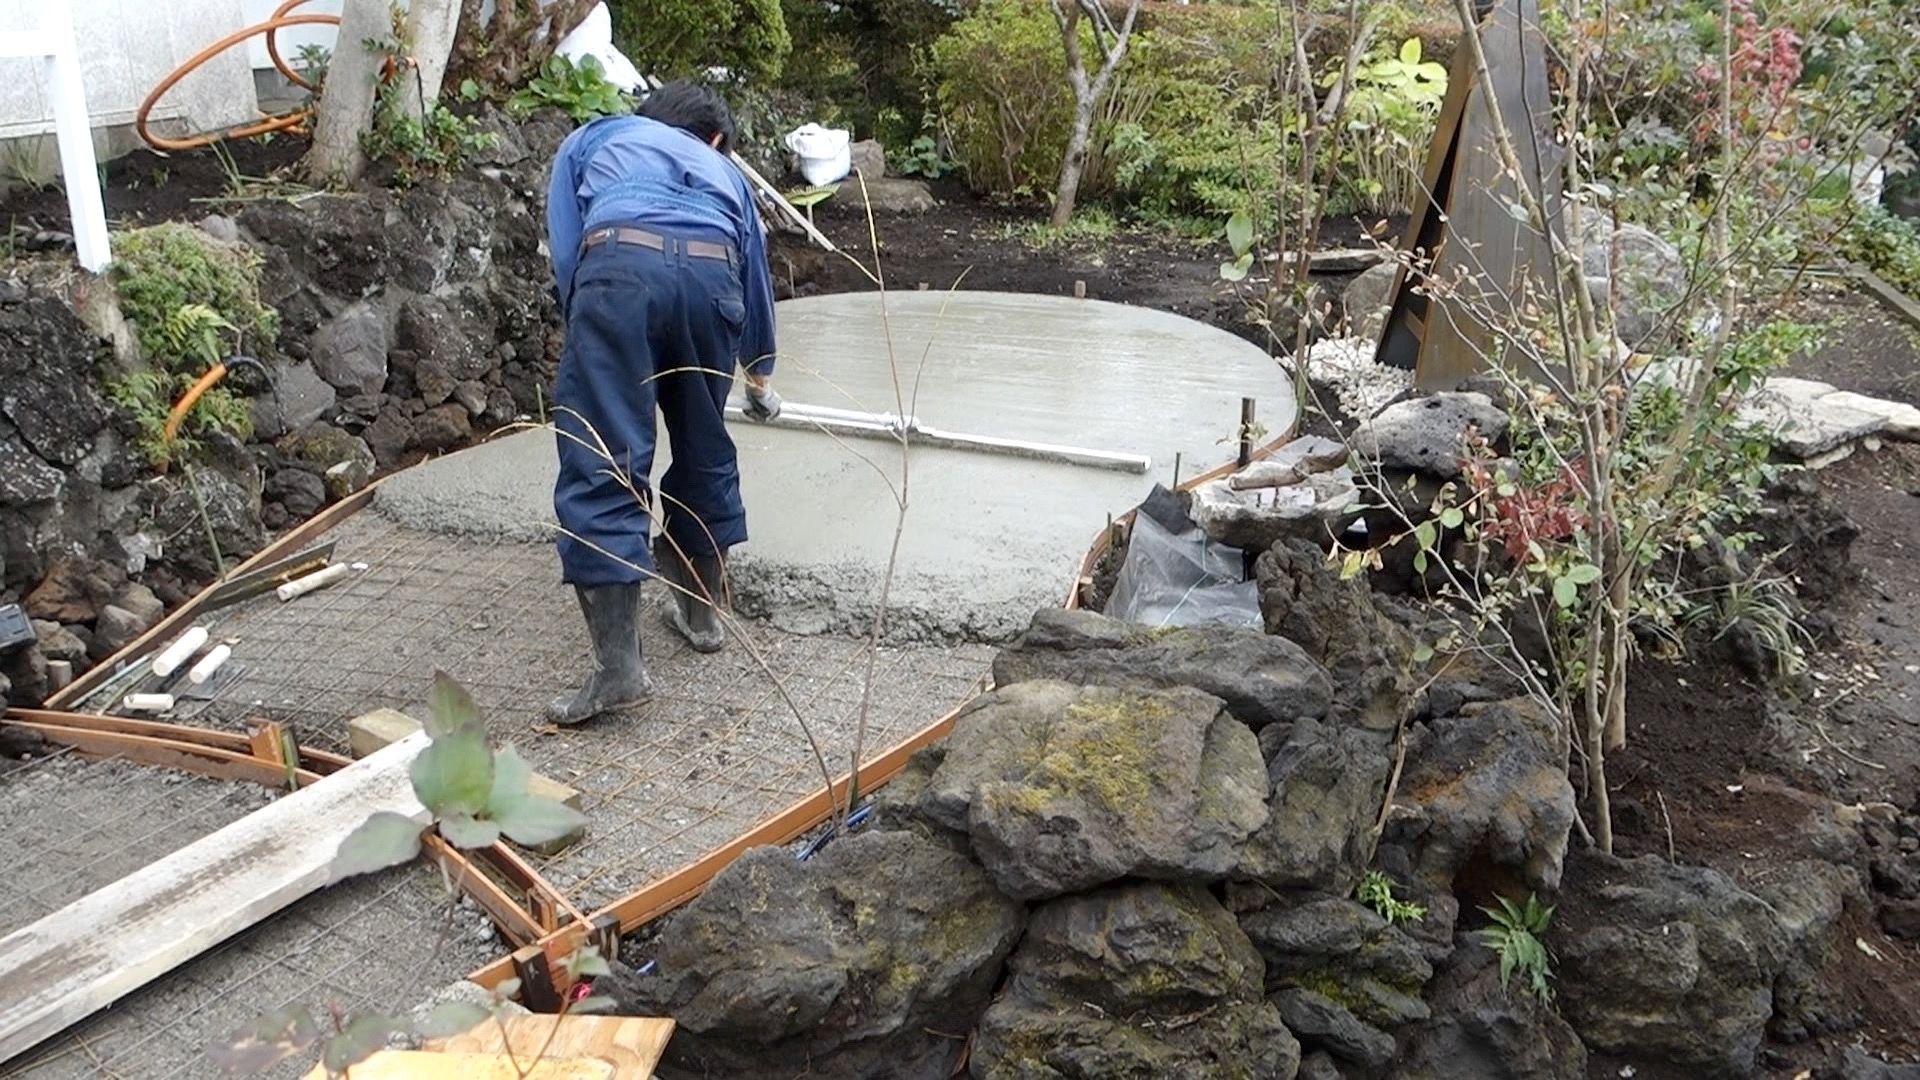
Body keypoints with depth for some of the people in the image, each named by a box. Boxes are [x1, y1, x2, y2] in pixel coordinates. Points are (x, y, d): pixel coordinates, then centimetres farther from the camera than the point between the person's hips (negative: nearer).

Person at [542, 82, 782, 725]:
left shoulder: (594, 139, 34)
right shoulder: (722, 168, 40)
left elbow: (565, 250, 18)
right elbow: (757, 277, 50)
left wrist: (592, 352, 27)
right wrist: (760, 380, 66)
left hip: (620, 262, -2)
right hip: (710, 274, 3)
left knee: (602, 472, -3)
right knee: (704, 449, 22)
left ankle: (618, 666, -9)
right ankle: (703, 610, 35)